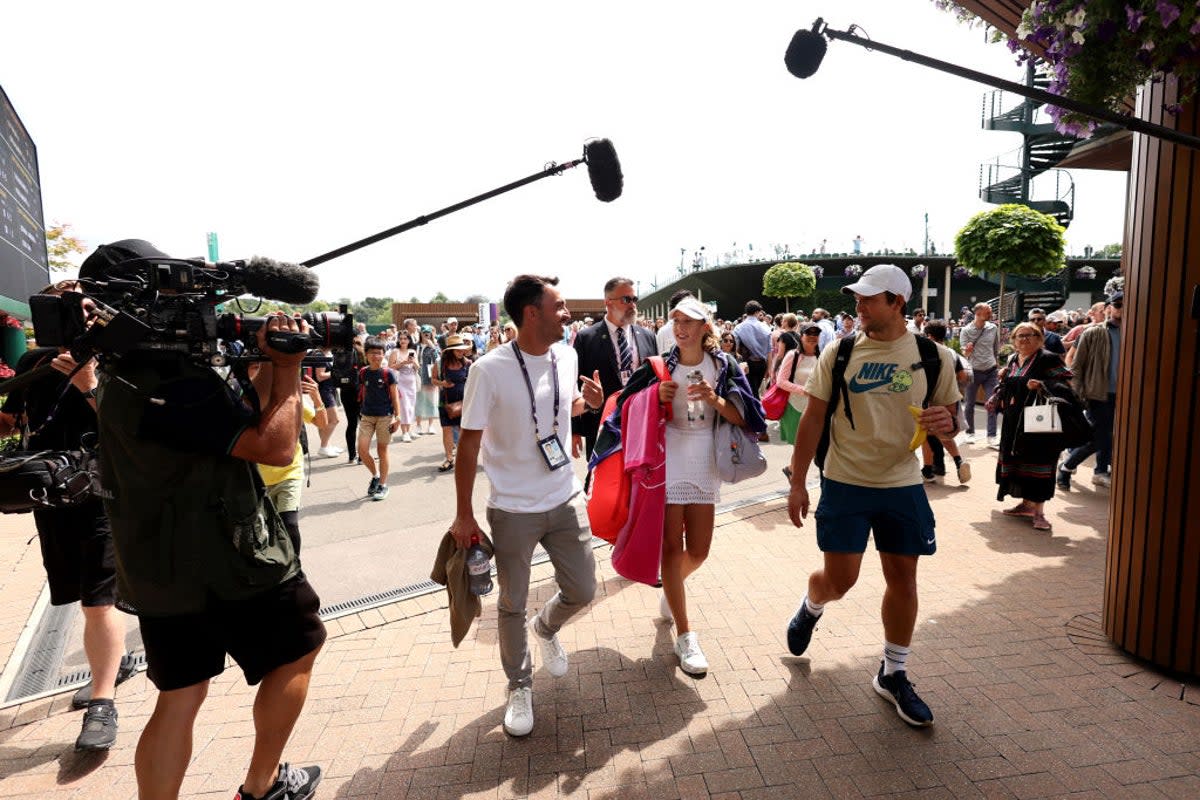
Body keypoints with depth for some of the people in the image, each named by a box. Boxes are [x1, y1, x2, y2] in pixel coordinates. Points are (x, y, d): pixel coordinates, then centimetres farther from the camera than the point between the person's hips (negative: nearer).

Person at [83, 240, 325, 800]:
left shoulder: (124, 375, 8)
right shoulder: (173, 383, -25)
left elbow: (245, 418, 9)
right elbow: (276, 445, -25)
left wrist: (268, 364, -1)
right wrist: (289, 367, -15)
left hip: (160, 569, 9)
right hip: (228, 564, -9)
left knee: (179, 697, 17)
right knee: (298, 652, 13)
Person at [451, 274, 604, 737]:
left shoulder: (567, 356, -2)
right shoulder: (490, 370, -18)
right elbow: (468, 445, -12)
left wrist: (586, 401, -7)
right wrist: (464, 515, -9)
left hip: (567, 499, 5)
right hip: (513, 509, -4)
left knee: (582, 591, 13)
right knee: (512, 605, 11)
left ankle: (545, 629, 47)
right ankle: (520, 687, 36)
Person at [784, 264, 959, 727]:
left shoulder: (933, 358, -2)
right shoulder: (839, 353, -4)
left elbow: (951, 417, 9)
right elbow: (812, 419, -2)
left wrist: (946, 422, -17)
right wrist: (797, 483, -3)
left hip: (903, 486, 2)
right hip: (845, 483, -1)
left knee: (903, 577, 8)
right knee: (839, 579, 0)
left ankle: (893, 675, 27)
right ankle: (811, 606, 37)